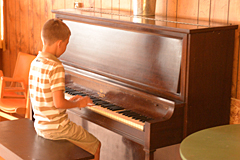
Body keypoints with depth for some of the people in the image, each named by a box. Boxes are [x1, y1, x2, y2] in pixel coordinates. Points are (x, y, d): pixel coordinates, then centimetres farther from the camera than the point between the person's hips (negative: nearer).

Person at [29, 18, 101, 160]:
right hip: (56, 128, -9)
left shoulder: (35, 63, 4)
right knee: (95, 146, 9)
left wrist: (70, 101, 11)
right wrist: (78, 103, -9)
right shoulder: (56, 67, -22)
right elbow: (58, 103, -26)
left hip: (40, 126, 9)